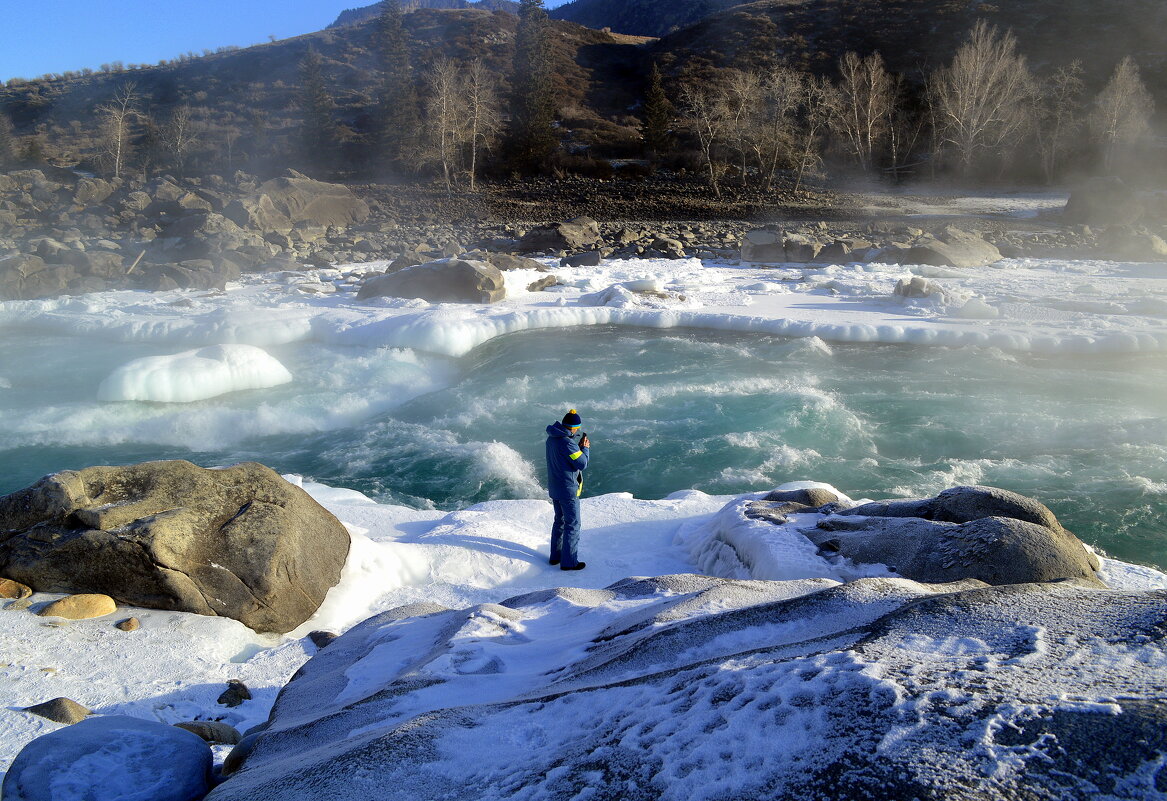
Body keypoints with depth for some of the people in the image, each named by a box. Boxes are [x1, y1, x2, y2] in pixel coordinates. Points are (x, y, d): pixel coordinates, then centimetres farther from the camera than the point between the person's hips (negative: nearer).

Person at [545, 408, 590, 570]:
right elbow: (582, 464, -19)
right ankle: (569, 562, 7)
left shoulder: (552, 439, 4)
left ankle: (556, 556, 30)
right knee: (572, 525, 2)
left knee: (560, 521, 22)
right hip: (568, 490, -9)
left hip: (554, 488, 9)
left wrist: (580, 447, 5)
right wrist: (585, 449, -3)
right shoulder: (566, 443, -25)